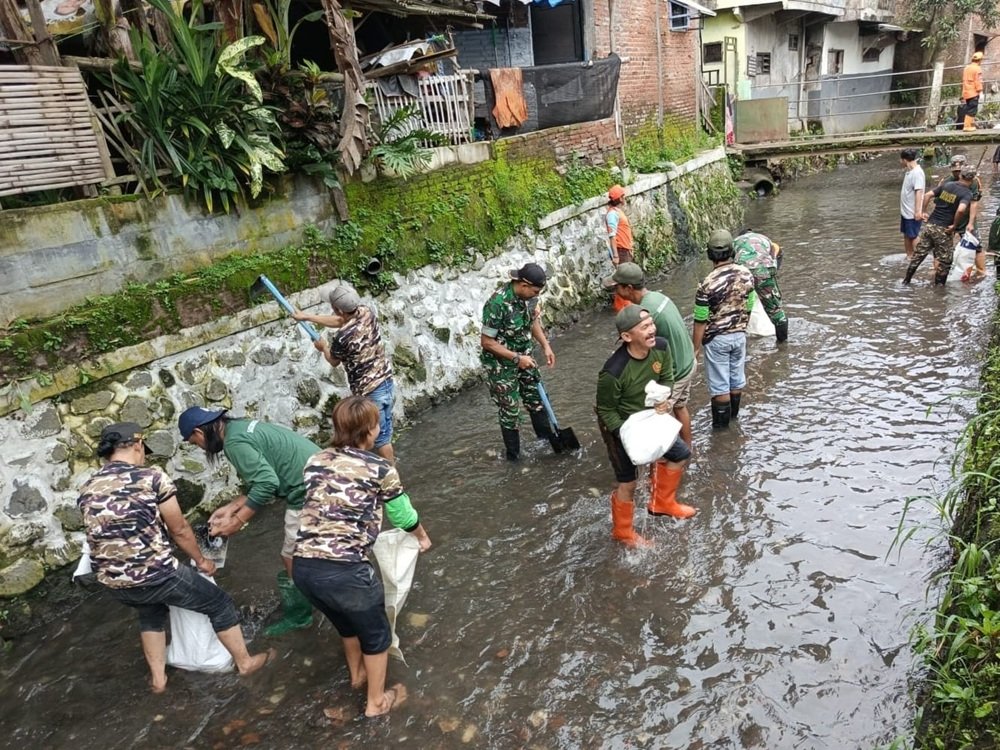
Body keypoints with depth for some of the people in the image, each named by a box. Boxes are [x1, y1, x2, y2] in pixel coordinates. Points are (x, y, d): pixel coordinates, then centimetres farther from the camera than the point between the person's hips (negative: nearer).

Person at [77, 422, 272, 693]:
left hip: (114, 583, 6)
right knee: (219, 604, 16)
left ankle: (158, 678, 43)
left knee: (151, 614, 37)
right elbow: (179, 529, -3)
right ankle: (245, 662, 30)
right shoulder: (152, 477, -10)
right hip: (157, 574, -6)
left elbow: (105, 533, 17)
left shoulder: (86, 491, 6)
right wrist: (201, 560, 14)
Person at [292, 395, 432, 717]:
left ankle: (357, 673, 58)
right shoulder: (381, 469, -2)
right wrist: (422, 536, 34)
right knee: (376, 633, 23)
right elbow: (402, 514, 12)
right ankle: (376, 701, 41)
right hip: (344, 570, -6)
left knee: (347, 621, 35)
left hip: (303, 567, 6)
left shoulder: (315, 461, 10)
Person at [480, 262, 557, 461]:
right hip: (501, 364, -7)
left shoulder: (527, 295, -10)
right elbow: (486, 341, -24)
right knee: (509, 411, 6)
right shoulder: (497, 304, -31)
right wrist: (517, 358, -24)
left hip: (524, 356, 7)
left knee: (536, 398, 19)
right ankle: (514, 455, 24)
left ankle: (547, 439, 39)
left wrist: (545, 345, -1)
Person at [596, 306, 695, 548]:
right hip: (619, 427, -7)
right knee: (627, 482, 8)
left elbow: (666, 378, 1)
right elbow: (605, 411, -21)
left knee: (681, 454, 18)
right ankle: (622, 531, 35)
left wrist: (666, 398, -19)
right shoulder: (613, 372, -37)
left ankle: (661, 503, 43)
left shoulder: (661, 347, -19)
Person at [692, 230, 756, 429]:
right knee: (737, 377, 21)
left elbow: (701, 321, -18)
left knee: (719, 383, 8)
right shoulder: (746, 274, -7)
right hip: (739, 335, 6)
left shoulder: (708, 284, -24)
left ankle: (721, 422, 21)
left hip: (717, 339, -5)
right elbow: (749, 307, 5)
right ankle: (733, 414, 39)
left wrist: (696, 347, -7)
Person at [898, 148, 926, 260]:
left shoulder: (917, 173, -20)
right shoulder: (908, 171, 8)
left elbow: (919, 192, -24)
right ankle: (909, 257, 29)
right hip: (905, 211, 9)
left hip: (913, 213, -9)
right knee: (906, 235, 17)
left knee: (914, 236, 0)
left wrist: (918, 211, -27)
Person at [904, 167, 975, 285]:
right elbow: (961, 210, -26)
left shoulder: (946, 185, 7)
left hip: (929, 225, 5)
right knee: (945, 261, 9)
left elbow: (928, 195, 5)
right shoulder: (967, 193, -9)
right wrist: (954, 225, -14)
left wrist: (924, 212, 10)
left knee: (918, 254, 14)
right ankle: (939, 286, 16)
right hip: (943, 230, -5)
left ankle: (906, 281, 19)